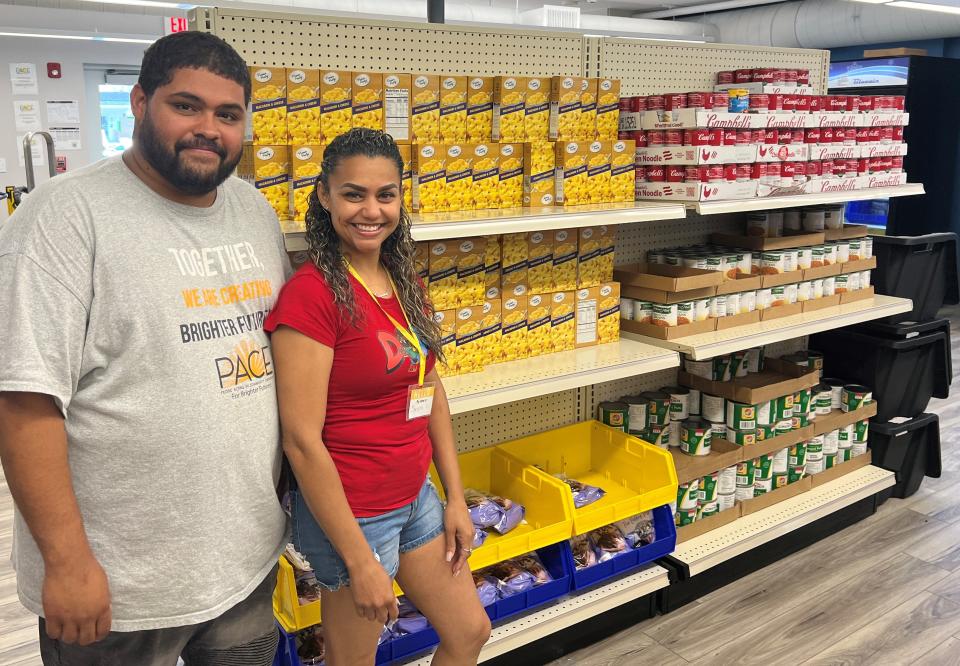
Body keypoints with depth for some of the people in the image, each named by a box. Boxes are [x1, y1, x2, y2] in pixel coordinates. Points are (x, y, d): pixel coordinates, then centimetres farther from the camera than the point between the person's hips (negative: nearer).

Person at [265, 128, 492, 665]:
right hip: (351, 513, -8)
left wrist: (456, 498, 9)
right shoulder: (311, 293, -21)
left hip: (417, 496, 8)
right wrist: (360, 560, -19)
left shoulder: (406, 282, 3)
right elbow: (302, 441, -22)